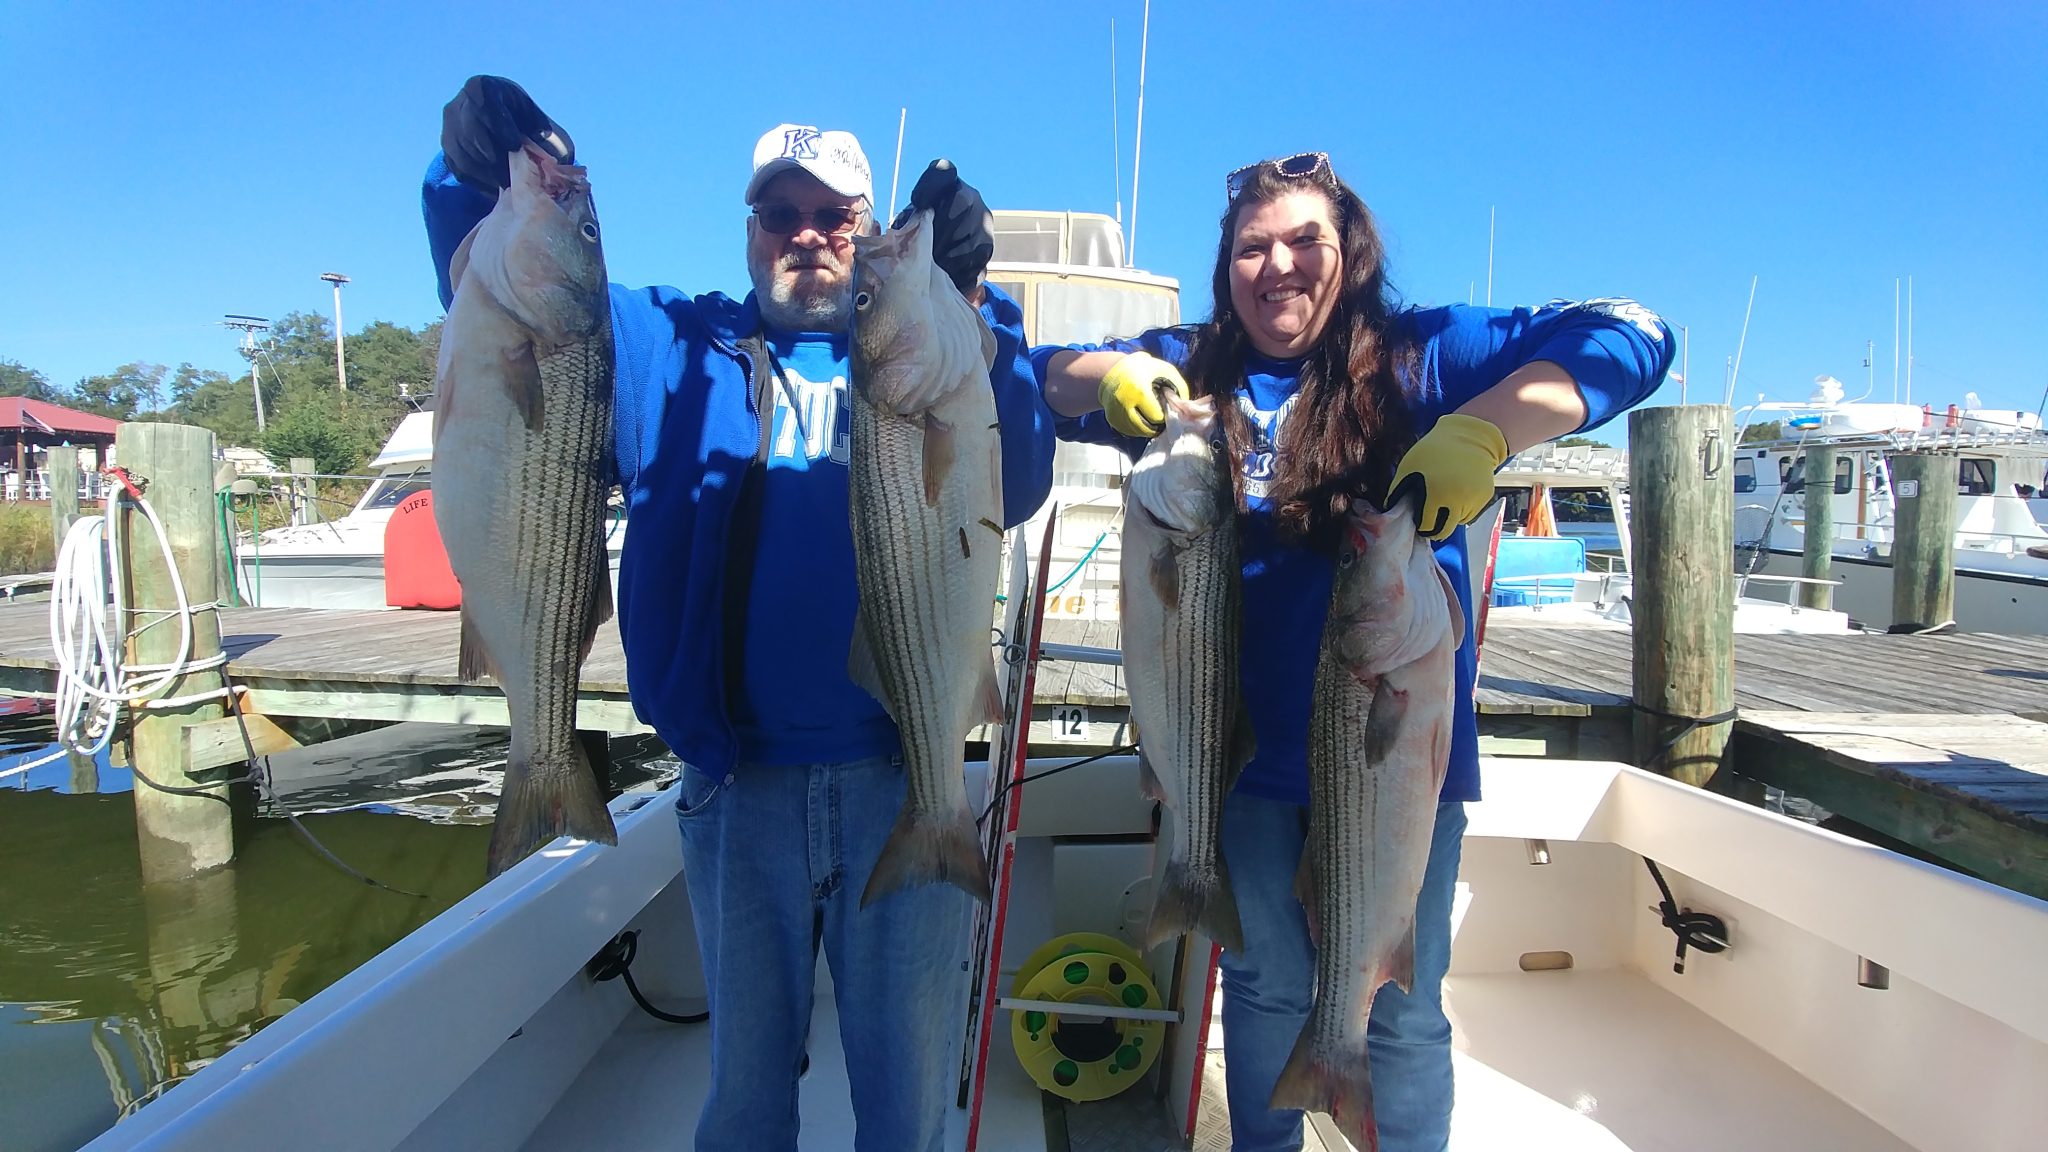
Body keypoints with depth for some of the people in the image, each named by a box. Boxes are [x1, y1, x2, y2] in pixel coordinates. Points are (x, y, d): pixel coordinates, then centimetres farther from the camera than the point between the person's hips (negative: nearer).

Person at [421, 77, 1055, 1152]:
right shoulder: (668, 346, 7)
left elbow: (1012, 489, -14)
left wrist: (966, 302, -26)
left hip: (901, 786, -1)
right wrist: (473, 182, -20)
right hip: (738, 789, 1)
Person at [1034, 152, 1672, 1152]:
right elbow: (1038, 375, 5)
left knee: (1401, 1012, 13)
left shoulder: (1422, 355, -5)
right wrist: (1109, 373, -18)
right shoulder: (1194, 369, 3)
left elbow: (1631, 338, -12)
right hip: (1252, 756, 2)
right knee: (1264, 988, 21)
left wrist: (1480, 433, -29)